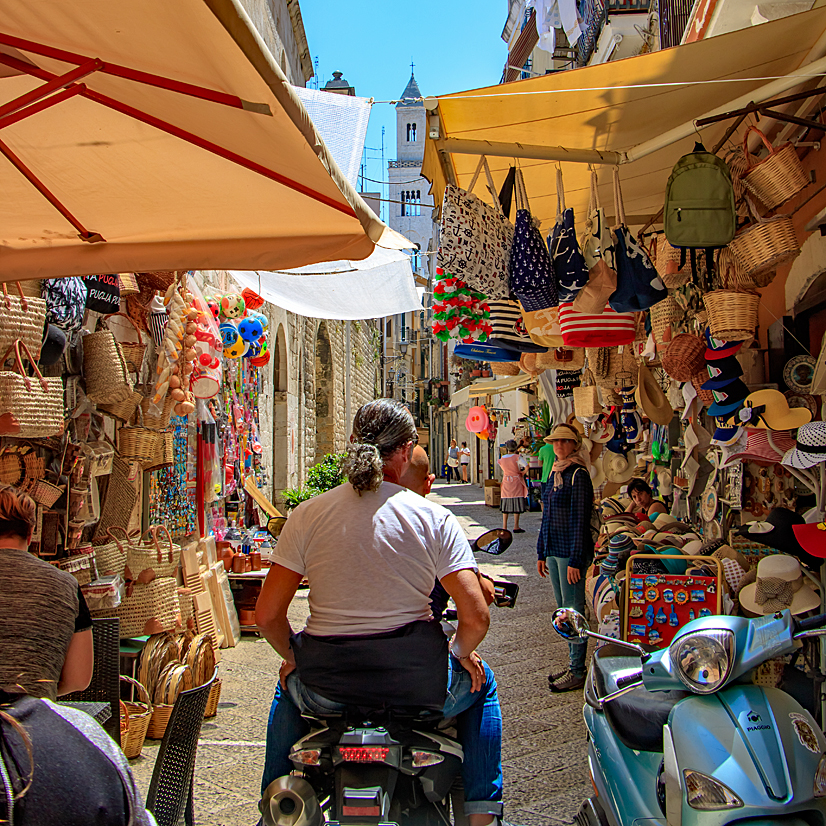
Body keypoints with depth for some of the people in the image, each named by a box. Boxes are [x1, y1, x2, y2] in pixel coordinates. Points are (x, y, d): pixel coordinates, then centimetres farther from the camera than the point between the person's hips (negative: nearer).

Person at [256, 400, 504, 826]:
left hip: (326, 685, 2)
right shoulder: (434, 518, -9)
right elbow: (476, 617, -13)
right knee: (480, 682, 32)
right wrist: (460, 654, 8)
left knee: (289, 685, 38)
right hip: (415, 682, -1)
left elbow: (266, 615, -3)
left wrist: (293, 657, 15)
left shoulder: (307, 515, -5)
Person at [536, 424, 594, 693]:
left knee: (573, 611, -2)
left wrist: (575, 560, -19)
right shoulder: (555, 473, 14)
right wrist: (541, 552, 18)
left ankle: (577, 672, 7)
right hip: (554, 550, 9)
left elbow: (580, 519, -16)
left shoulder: (578, 475, -12)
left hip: (571, 552, -9)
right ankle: (574, 664, 25)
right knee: (563, 610, 14)